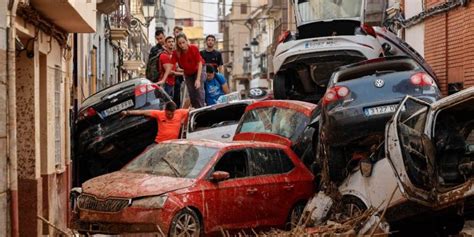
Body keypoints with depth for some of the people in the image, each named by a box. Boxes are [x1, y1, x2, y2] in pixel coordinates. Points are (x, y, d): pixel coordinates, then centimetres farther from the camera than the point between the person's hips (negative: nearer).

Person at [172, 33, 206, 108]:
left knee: (199, 90, -17)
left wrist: (198, 79, -30)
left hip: (198, 71, -3)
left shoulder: (194, 48, -28)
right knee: (191, 93, 1)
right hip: (187, 74, 3)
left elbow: (200, 63, -24)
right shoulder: (176, 53, -23)